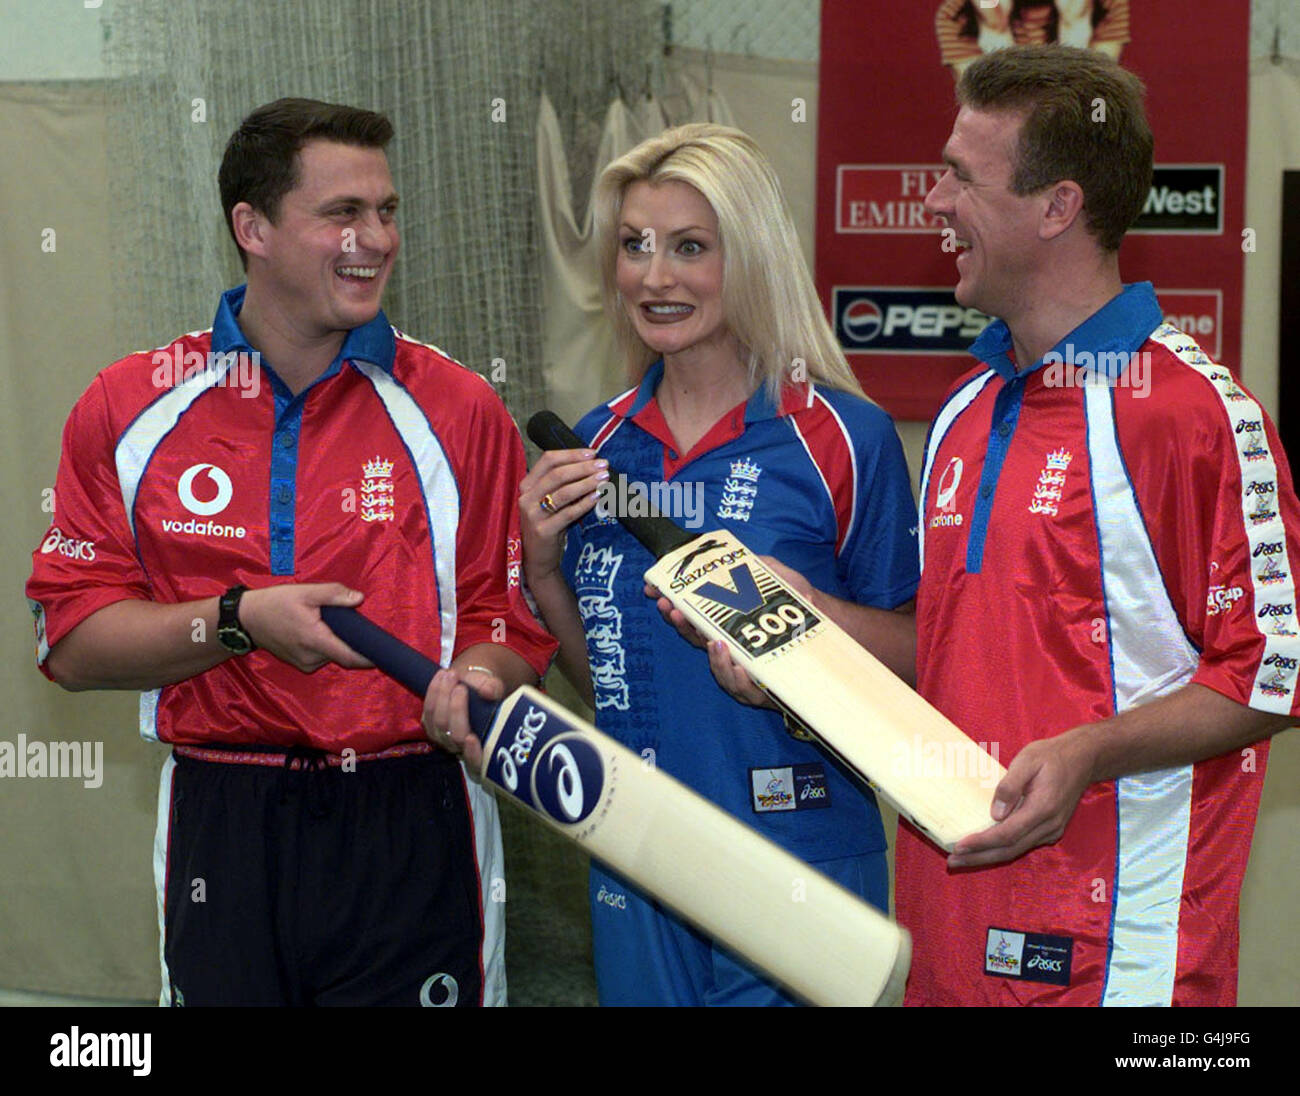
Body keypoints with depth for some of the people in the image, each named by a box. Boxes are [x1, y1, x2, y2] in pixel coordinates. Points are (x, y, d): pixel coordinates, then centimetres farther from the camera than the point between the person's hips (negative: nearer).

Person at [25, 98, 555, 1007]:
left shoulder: (457, 410, 2)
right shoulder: (130, 410, 2)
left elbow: (511, 625, 3)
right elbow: (72, 642, 0)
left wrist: (478, 679, -19)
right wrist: (239, 621, -13)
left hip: (412, 836, 0)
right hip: (219, 826, 1)